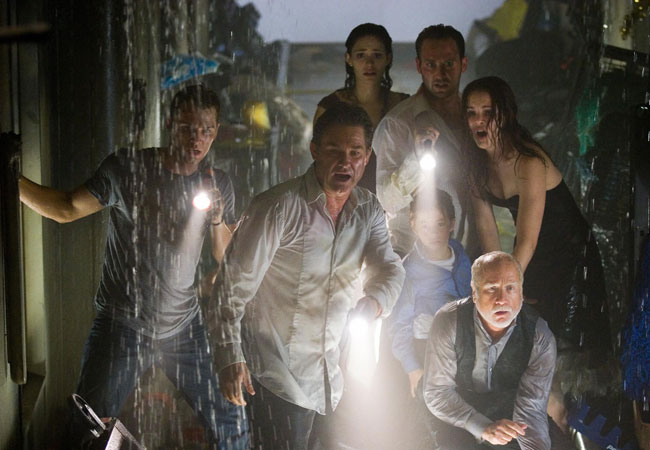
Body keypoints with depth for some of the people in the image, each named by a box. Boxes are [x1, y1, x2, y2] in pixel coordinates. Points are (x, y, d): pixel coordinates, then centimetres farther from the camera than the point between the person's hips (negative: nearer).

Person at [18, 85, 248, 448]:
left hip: (185, 325, 3)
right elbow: (67, 209, -5)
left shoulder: (218, 184, 4)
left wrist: (217, 218, -15)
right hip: (123, 323, -3)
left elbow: (226, 259, 5)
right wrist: (13, 180, -19)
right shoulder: (127, 169, -7)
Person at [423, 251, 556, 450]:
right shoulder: (448, 321, -18)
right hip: (458, 424, -2)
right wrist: (483, 428, -27)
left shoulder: (540, 338, -16)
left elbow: (531, 408, -18)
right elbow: (436, 393, -14)